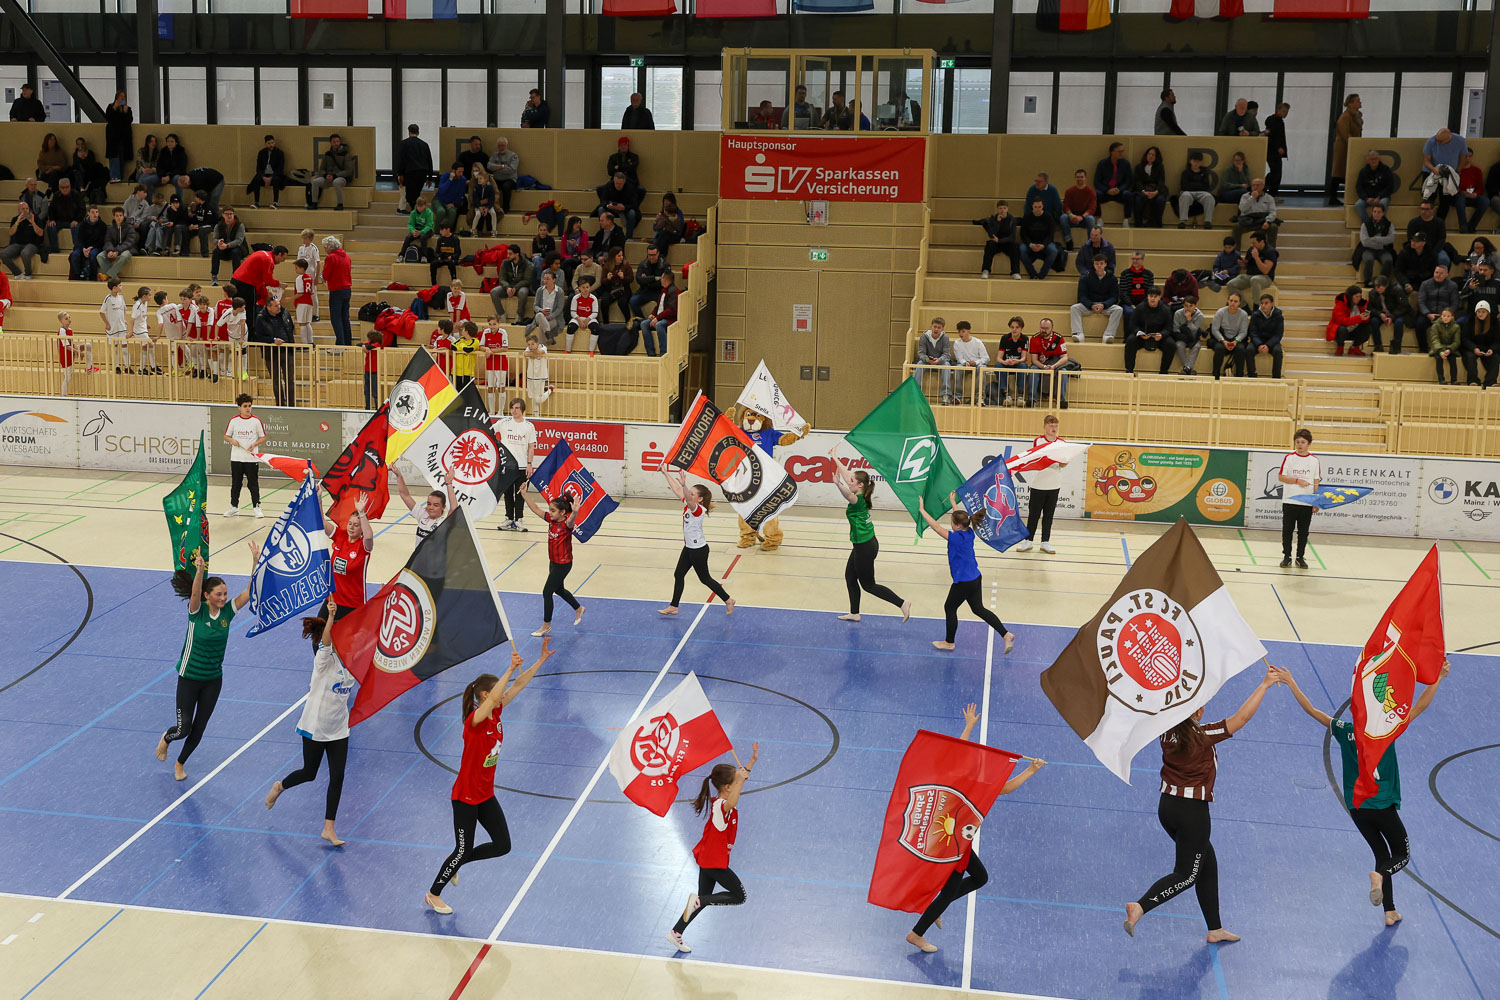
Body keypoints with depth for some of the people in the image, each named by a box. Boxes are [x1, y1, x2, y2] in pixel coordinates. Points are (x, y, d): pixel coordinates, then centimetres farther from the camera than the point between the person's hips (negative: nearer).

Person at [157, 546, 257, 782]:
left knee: (199, 729, 12)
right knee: (184, 728, 2)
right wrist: (200, 570, -57)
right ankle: (166, 739, 39)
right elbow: (195, 592, -38)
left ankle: (180, 763, 36)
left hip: (213, 680, 4)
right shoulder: (197, 611, -17)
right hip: (190, 677, -4)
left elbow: (250, 590, -16)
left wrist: (255, 562, -29)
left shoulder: (227, 611, -8)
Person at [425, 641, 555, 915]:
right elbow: (493, 697, -43)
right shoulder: (475, 720, -23)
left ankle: (454, 863, 29)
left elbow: (519, 685, -3)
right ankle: (433, 894, 26)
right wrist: (511, 669, -49)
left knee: (502, 846, 7)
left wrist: (542, 659, -9)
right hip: (466, 797, -8)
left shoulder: (496, 713, -2)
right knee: (464, 850, 4)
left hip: (486, 795, 8)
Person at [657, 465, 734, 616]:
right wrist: (666, 474, 6)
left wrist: (684, 485, -63)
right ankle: (673, 607, 19)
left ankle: (728, 600, 21)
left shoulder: (698, 509, -24)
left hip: (699, 550, -9)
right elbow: (677, 490, 6)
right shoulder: (687, 504, 0)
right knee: (678, 575, 11)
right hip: (689, 548, 9)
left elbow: (689, 499, -45)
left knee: (705, 578, 5)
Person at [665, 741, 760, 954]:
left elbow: (740, 777, 19)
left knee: (704, 899, 18)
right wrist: (740, 780, -63)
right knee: (739, 896, 0)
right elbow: (731, 805, -56)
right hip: (715, 862, -9)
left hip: (707, 858, 9)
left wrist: (753, 761, 14)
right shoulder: (721, 805, -27)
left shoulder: (721, 799, 0)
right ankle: (698, 900, -6)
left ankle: (676, 933, 22)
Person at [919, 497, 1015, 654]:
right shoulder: (969, 533, -2)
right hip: (975, 578, 9)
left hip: (963, 582, -9)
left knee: (949, 608, 12)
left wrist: (922, 510, -15)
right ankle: (1006, 635, 13)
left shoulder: (957, 538, -24)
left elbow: (937, 527, -22)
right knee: (978, 608, 18)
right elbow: (960, 517, 18)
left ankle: (949, 642, 27)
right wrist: (953, 502, 32)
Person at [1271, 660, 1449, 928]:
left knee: (1382, 855, 16)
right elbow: (1420, 706, -8)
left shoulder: (1344, 731, -2)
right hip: (1383, 806, -4)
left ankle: (1390, 912, 14)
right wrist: (1438, 677, -4)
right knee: (1402, 855, 12)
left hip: (1356, 807, 4)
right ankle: (1379, 875, -22)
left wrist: (1291, 683, 10)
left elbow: (1312, 710, 3)